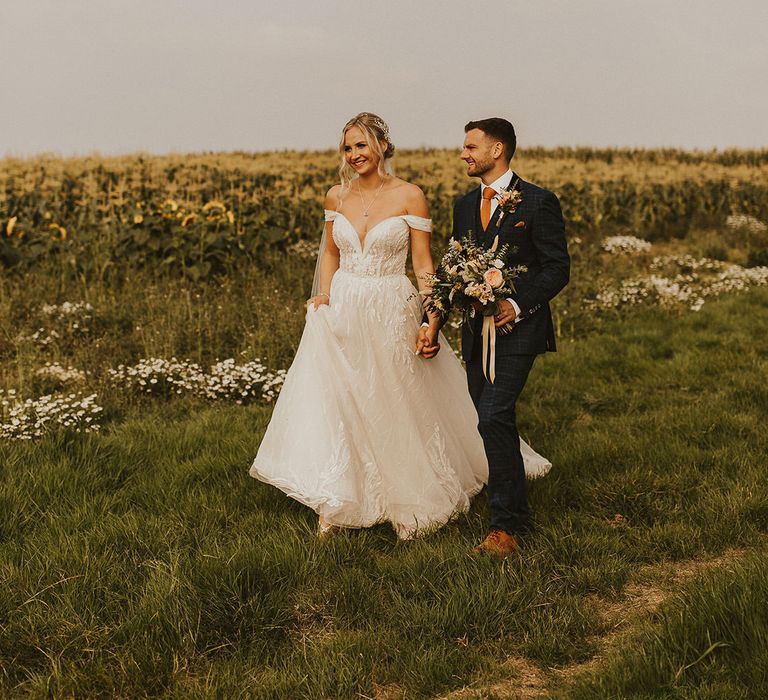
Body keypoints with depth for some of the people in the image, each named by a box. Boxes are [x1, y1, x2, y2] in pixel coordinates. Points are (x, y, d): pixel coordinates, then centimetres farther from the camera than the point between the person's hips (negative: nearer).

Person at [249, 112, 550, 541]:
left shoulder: (409, 196, -6)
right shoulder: (337, 196, 6)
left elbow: (424, 265, -6)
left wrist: (433, 322, -15)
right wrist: (323, 295, 1)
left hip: (391, 313, -3)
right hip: (342, 312, 4)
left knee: (396, 409, 6)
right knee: (335, 406, 4)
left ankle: (409, 503, 25)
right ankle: (334, 508, 16)